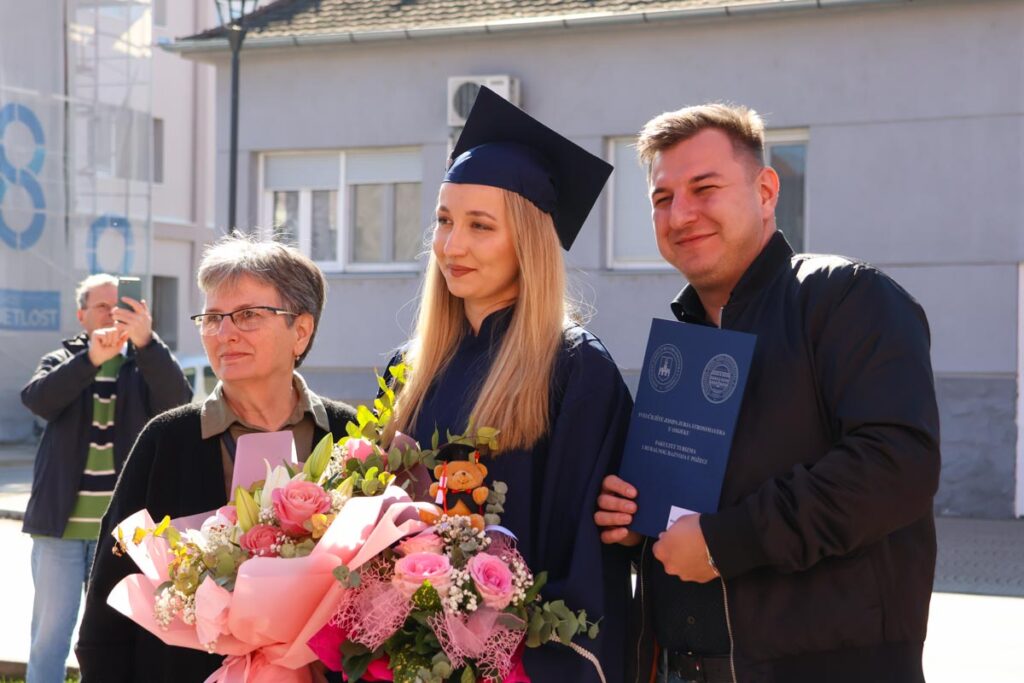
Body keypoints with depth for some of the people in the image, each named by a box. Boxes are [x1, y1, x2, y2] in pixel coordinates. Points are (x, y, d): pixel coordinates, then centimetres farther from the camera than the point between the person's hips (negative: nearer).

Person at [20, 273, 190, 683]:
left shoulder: (144, 365, 5)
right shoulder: (63, 361, 8)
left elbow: (178, 403, -15)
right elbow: (37, 399, -14)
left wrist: (147, 343, -31)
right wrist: (91, 359, -31)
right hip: (60, 524, 0)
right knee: (50, 632, 4)